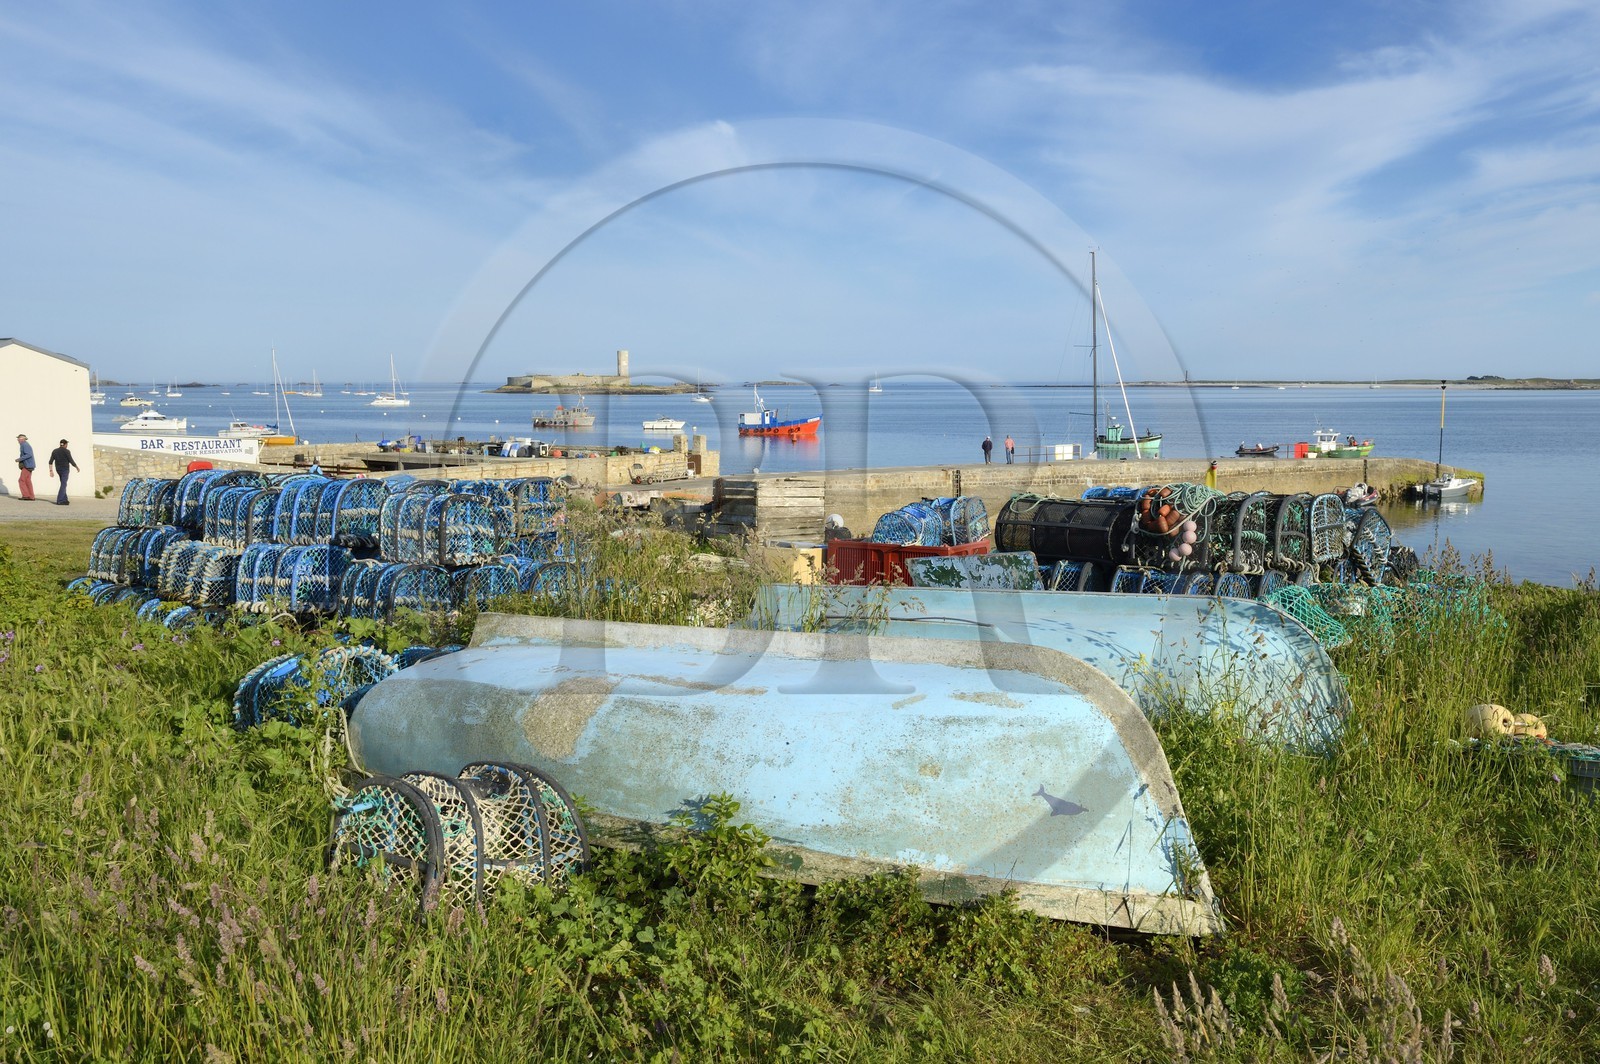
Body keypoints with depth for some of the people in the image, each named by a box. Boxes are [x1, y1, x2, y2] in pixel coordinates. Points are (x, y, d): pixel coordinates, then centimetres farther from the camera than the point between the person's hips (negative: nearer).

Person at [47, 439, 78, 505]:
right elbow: (71, 461, -10)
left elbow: (50, 462, 3)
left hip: (58, 470, 6)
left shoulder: (55, 451, 8)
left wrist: (51, 471, 4)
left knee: (63, 485, 17)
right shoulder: (67, 451, -9)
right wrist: (77, 467, 6)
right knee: (63, 485, -9)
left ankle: (64, 500, 14)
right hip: (65, 469, -6)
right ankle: (59, 501, -18)